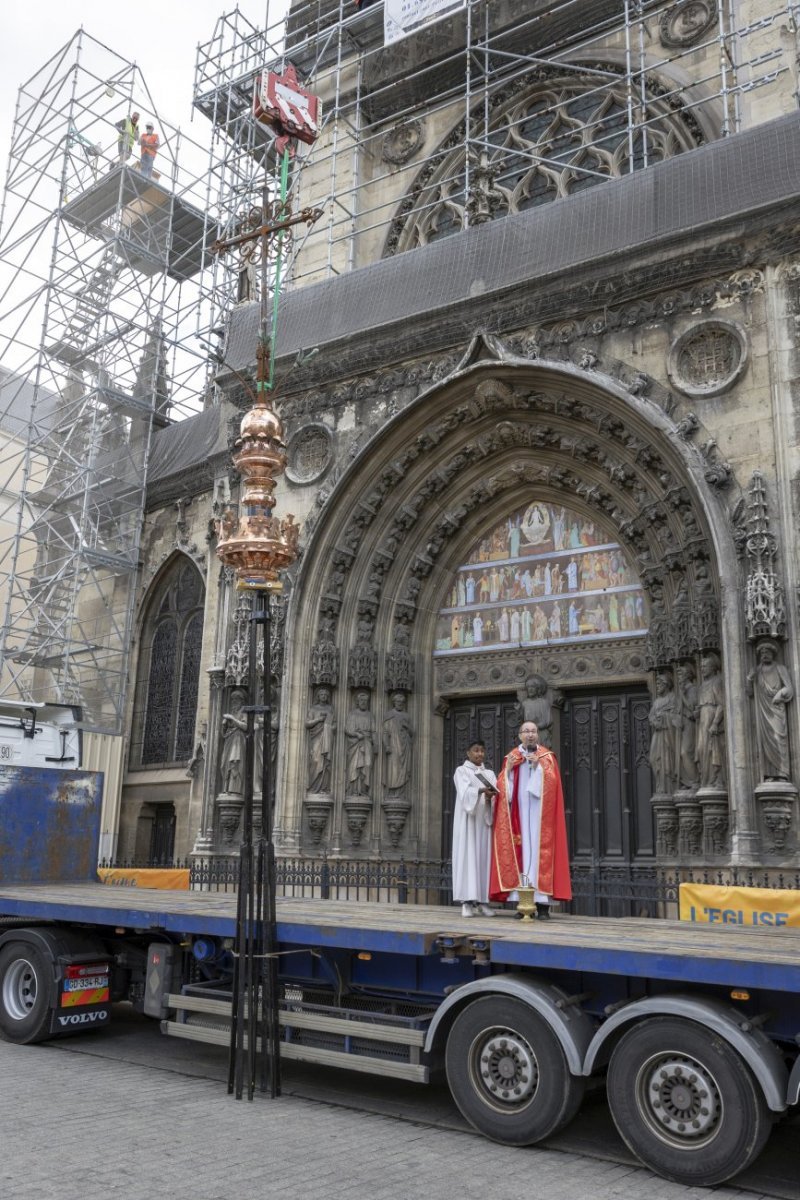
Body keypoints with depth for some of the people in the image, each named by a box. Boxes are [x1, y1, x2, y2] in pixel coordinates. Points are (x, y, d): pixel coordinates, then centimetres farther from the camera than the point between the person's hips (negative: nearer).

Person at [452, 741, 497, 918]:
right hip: (468, 820, -4)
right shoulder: (461, 771, 5)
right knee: (467, 855, -9)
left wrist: (491, 796, -20)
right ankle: (467, 901, -12)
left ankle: (482, 900, 1)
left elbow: (496, 795, 3)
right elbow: (465, 792, -13)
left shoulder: (490, 774, 18)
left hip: (485, 820, 4)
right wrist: (481, 790, -32)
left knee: (484, 856, -1)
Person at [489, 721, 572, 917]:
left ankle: (542, 903, -4)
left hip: (538, 814, -2)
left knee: (539, 849, -7)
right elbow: (502, 786, 6)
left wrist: (538, 766, -18)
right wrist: (508, 769, -10)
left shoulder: (547, 756, 7)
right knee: (519, 849, -3)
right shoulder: (511, 757, 13)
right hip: (517, 812, 2)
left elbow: (552, 782, -6)